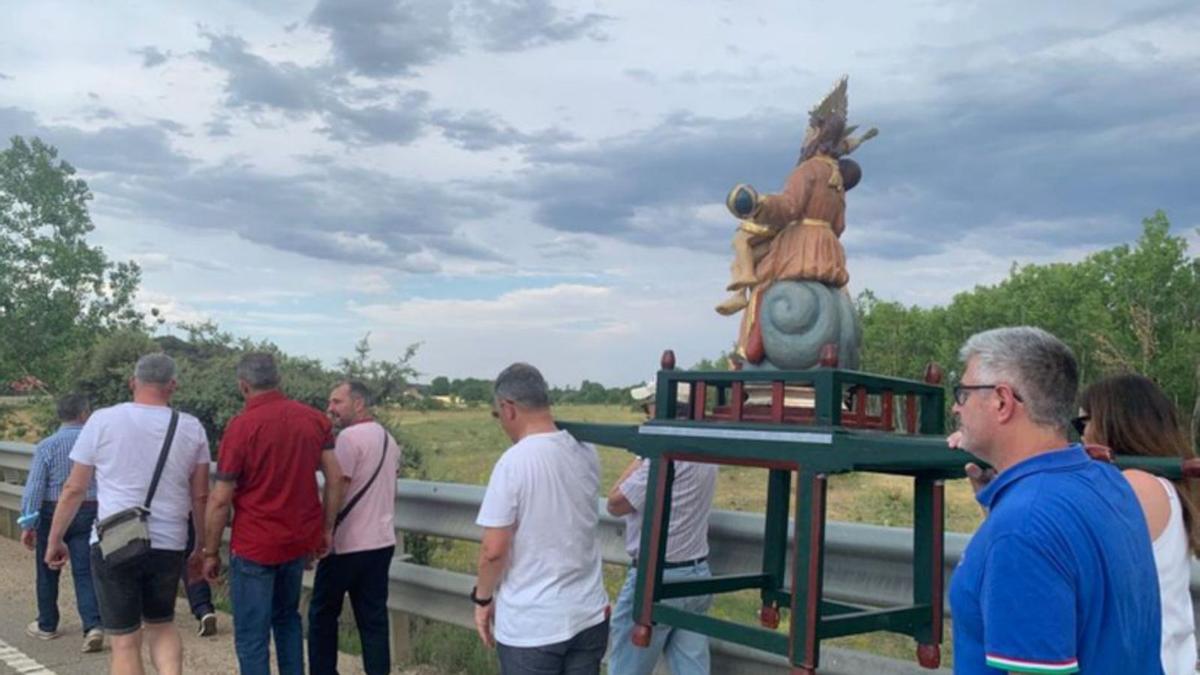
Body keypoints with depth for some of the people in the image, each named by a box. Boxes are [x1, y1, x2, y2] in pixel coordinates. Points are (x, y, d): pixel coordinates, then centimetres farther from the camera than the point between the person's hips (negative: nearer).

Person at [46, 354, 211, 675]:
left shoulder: (103, 421, -3)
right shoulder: (191, 428, 2)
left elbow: (73, 489, 1)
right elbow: (200, 497, 5)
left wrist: (54, 540, 14)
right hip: (169, 546, 2)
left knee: (125, 641, 9)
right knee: (161, 625, 23)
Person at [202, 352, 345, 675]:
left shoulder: (241, 426, -14)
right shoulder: (315, 418, -1)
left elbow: (220, 499, -12)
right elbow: (335, 478, 0)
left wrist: (211, 552, -1)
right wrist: (327, 529, 9)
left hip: (254, 546, -5)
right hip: (300, 539, 5)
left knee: (252, 636, 6)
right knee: (287, 618, 25)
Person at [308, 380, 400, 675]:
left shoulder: (350, 437, -14)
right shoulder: (389, 440, 13)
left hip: (347, 544, -7)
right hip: (382, 541, 7)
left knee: (323, 613, 10)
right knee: (374, 618, 9)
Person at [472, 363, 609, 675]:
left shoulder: (514, 462, -19)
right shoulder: (587, 453, 0)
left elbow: (493, 550, -18)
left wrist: (483, 598, -1)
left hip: (530, 624, -5)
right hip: (589, 614, 6)